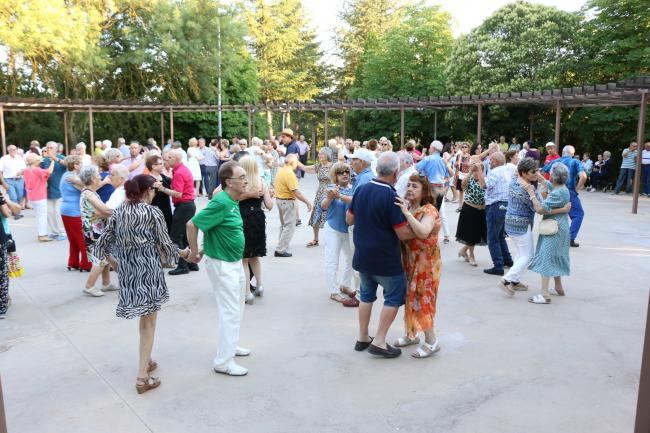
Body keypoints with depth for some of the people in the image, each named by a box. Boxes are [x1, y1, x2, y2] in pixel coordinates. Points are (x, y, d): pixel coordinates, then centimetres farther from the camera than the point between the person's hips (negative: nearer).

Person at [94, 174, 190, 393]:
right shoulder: (153, 212, -9)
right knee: (148, 322, 3)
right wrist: (183, 253, 13)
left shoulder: (118, 212, 5)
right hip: (148, 270, -5)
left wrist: (114, 262, 21)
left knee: (144, 317, 23)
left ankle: (146, 360, 35)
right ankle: (142, 377, 3)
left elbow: (103, 243, 5)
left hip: (126, 271, 6)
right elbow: (165, 245, -5)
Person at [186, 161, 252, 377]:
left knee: (237, 308, 21)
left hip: (235, 262, 9)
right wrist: (195, 252, -15)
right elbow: (192, 224, -25)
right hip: (221, 264, -9)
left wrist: (205, 249, 13)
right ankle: (223, 361, 8)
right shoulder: (220, 203, -24)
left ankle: (230, 345, 39)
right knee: (230, 311, -3)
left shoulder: (233, 201, 5)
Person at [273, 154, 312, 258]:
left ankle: (282, 246, 28)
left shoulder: (280, 170, 7)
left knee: (284, 225, 21)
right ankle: (280, 250, -3)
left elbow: (275, 186, 15)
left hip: (279, 199, 10)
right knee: (289, 226, -3)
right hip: (287, 201, -10)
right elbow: (295, 192, -26)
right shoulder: (289, 173, -21)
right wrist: (307, 202, -21)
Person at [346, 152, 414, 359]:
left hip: (362, 255, 7)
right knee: (394, 296, 9)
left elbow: (349, 219, 10)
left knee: (367, 295, 20)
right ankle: (379, 341, 9)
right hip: (384, 259, -6)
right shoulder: (391, 197, -22)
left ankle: (362, 338, 28)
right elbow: (403, 234, -21)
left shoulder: (361, 190, -1)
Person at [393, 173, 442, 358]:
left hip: (425, 262, -7)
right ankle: (411, 334, 29)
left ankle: (431, 342, 9)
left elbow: (423, 233, -34)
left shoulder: (429, 210, -16)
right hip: (409, 260, 7)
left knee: (421, 299, -3)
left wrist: (406, 213, -34)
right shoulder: (407, 206, 5)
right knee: (410, 297, 14)